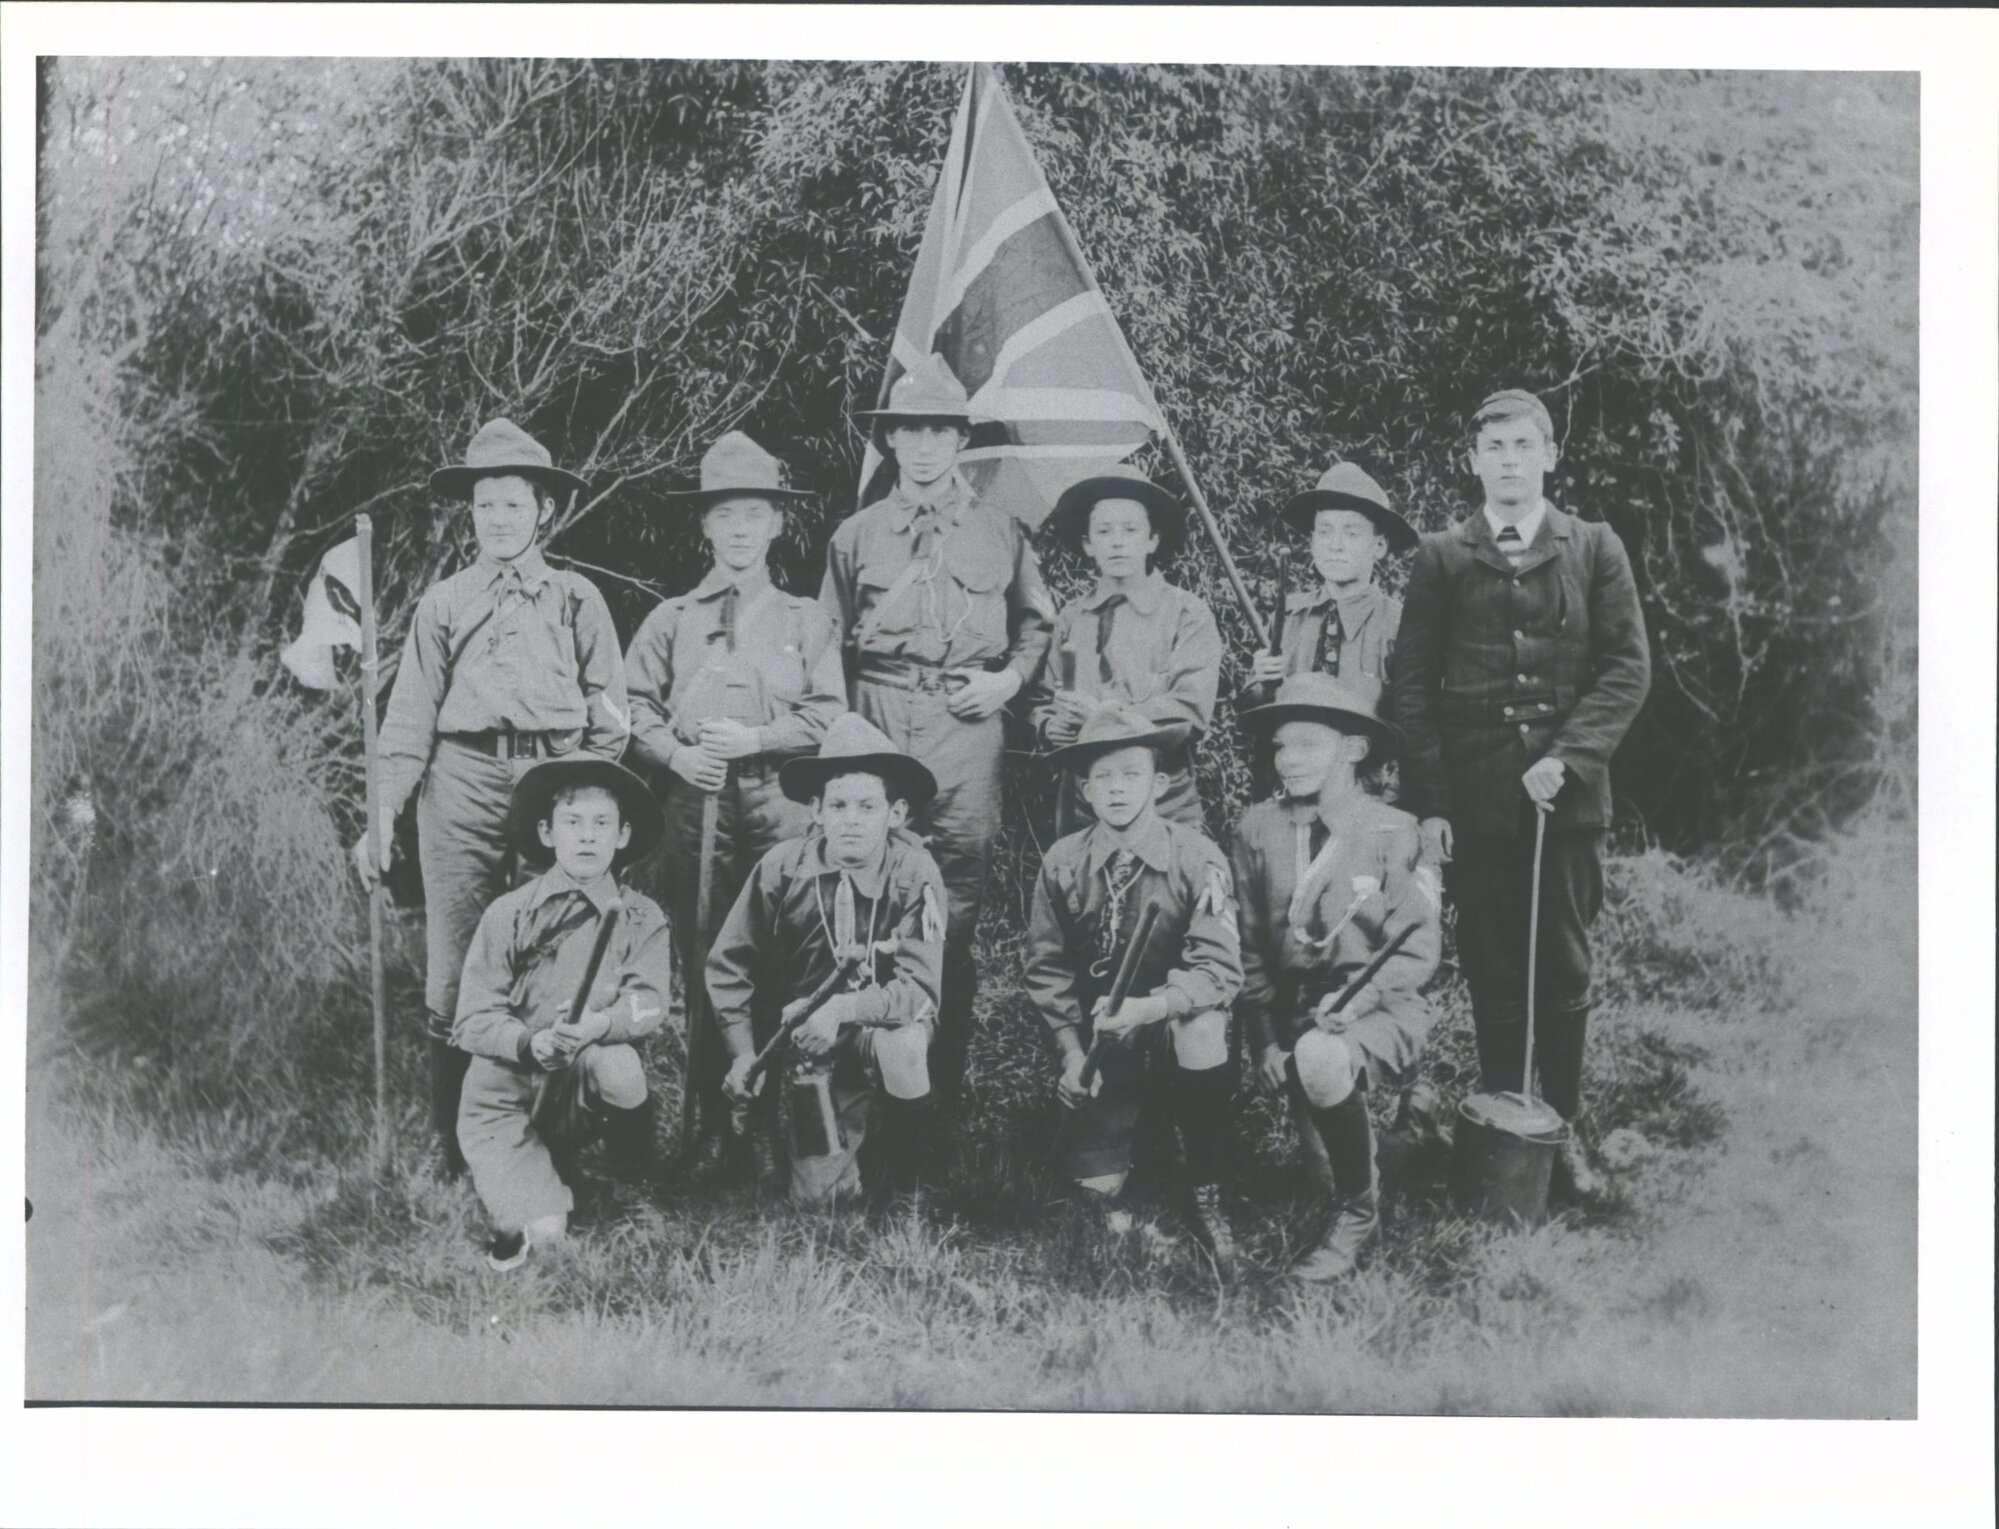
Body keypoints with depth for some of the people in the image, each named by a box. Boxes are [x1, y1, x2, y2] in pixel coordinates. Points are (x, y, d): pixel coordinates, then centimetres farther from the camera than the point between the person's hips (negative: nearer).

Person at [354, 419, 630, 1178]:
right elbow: (411, 717, 10)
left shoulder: (577, 599, 12)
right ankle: (453, 1143, 7)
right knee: (453, 967, -1)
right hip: (464, 781, 1)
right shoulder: (444, 603, 13)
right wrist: (382, 817, 2)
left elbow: (610, 714, 11)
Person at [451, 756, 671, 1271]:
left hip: (577, 1093, 1)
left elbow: (648, 1002, -15)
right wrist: (530, 1043, -29)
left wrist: (598, 1025, -36)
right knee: (544, 1233, -21)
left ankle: (638, 1185, -5)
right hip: (503, 1099, -1)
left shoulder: (641, 918, -1)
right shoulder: (509, 914, -6)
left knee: (620, 1068, -34)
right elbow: (472, 1022, -10)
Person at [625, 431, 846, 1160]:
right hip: (693, 801, 1)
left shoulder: (805, 619, 11)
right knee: (701, 963, 2)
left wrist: (757, 737, -9)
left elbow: (828, 714, 4)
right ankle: (710, 1120, 10)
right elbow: (634, 706, 9)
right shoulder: (671, 620, 12)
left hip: (780, 803, -1)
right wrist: (677, 754, -7)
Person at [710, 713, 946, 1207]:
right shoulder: (782, 869, -14)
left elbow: (920, 988, -22)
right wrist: (744, 1052, -11)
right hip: (808, 1039, 1)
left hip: (886, 1022, -1)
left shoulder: (914, 874, -17)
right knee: (819, 1196, -10)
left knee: (903, 1050, -37)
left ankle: (905, 1185, -11)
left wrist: (845, 1009, -36)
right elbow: (729, 965, -3)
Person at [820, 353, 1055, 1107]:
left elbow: (1037, 622, 20)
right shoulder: (856, 536, 12)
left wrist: (1010, 676, 2)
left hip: (968, 724, 0)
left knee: (959, 896, -3)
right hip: (878, 723, 0)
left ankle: (947, 1072, 6)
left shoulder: (1002, 533, 12)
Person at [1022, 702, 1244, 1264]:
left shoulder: (1197, 857, -16)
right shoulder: (1062, 862, -10)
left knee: (1205, 1032, -35)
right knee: (1091, 1173, -11)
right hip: (1098, 1018, 1)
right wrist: (1071, 1050, -13)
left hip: (1177, 1012, -1)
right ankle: (1105, 1189, 30)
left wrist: (1145, 1008, -36)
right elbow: (1047, 967, -2)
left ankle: (1205, 1198, -15)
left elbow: (1217, 968, -21)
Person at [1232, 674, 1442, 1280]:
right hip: (1292, 1008, 5)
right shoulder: (1257, 828, 4)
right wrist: (1265, 1037, -3)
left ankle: (1357, 1215, -12)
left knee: (1319, 1062, -34)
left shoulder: (1392, 831, -5)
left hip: (1381, 1006, -4)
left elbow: (1418, 949, -6)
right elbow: (1249, 948, 7)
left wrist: (1356, 999, -22)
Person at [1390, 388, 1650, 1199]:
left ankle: (1563, 1129, 18)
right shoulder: (1441, 558, 5)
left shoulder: (1595, 549, 6)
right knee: (1492, 974, 5)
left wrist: (1566, 757, -13)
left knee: (1564, 971, 6)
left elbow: (1627, 668, 1)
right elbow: (1413, 686, 3)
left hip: (1567, 797, 0)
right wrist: (1428, 804, -4)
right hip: (1473, 800, 0)